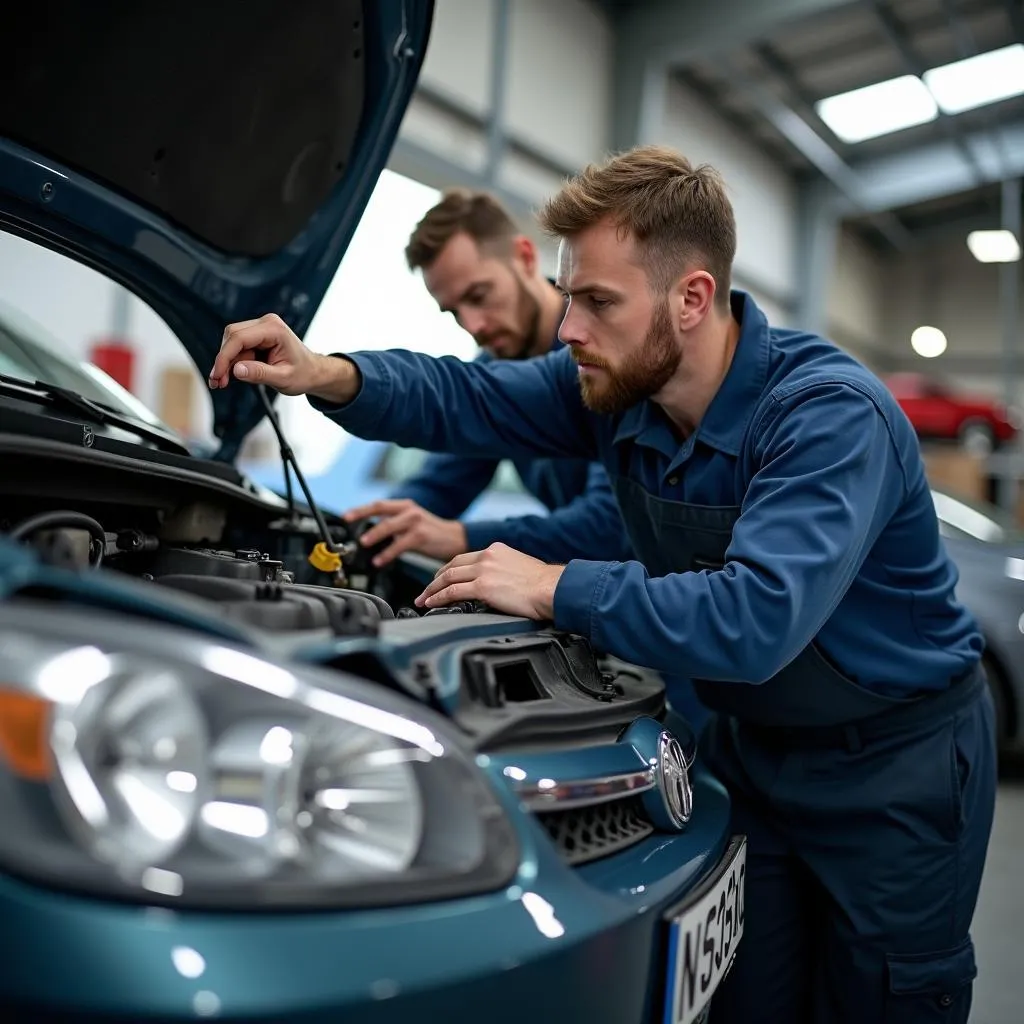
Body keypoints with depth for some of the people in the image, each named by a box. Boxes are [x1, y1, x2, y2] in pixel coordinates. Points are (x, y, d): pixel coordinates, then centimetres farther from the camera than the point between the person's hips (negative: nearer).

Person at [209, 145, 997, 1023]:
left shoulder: (831, 413, -29)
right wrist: (330, 376, -18)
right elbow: (467, 400, 0)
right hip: (754, 746, 6)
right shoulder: (617, 386, -8)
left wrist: (556, 589, -31)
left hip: (894, 763, -5)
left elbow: (755, 620, -40)